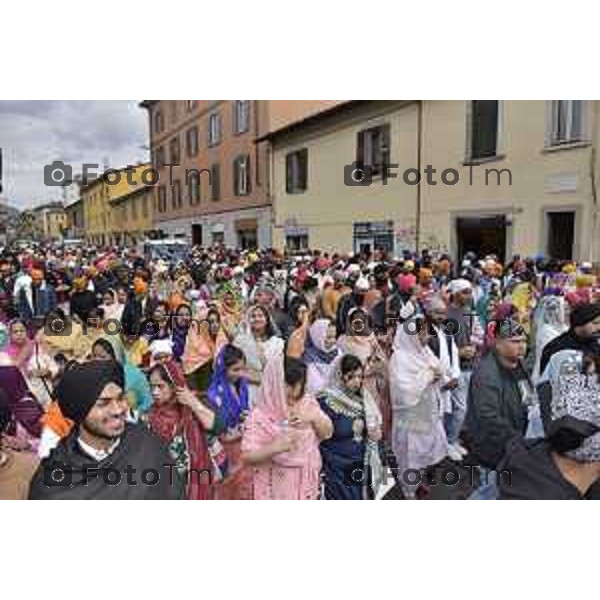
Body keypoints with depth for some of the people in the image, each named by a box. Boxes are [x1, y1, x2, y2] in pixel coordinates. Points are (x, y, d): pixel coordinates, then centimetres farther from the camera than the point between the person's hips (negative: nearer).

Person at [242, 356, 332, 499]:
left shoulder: (307, 403, -5)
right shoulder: (260, 415, -19)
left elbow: (327, 432, 1)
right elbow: (247, 456, -19)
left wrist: (314, 418, -19)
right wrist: (275, 447, -36)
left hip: (304, 482, 5)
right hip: (275, 488, -4)